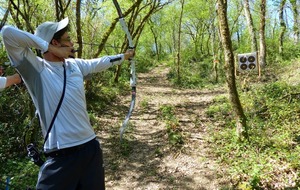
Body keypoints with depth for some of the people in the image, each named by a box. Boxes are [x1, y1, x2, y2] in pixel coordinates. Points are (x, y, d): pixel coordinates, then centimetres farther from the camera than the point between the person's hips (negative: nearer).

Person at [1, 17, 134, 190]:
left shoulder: (75, 65, 8)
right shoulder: (36, 68, -9)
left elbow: (100, 63, 24)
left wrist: (124, 56, 37)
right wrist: (47, 46, -13)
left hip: (91, 146, 6)